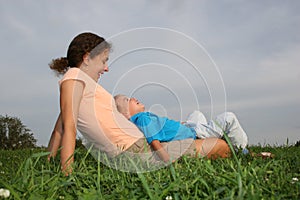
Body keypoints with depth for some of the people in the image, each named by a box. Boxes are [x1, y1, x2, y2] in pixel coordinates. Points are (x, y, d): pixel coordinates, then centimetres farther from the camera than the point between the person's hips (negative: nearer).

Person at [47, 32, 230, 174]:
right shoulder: (74, 76, -7)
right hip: (137, 152, -10)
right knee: (221, 147, 1)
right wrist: (67, 174, -20)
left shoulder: (82, 81, 19)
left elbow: (60, 130, 17)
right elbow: (69, 128, -16)